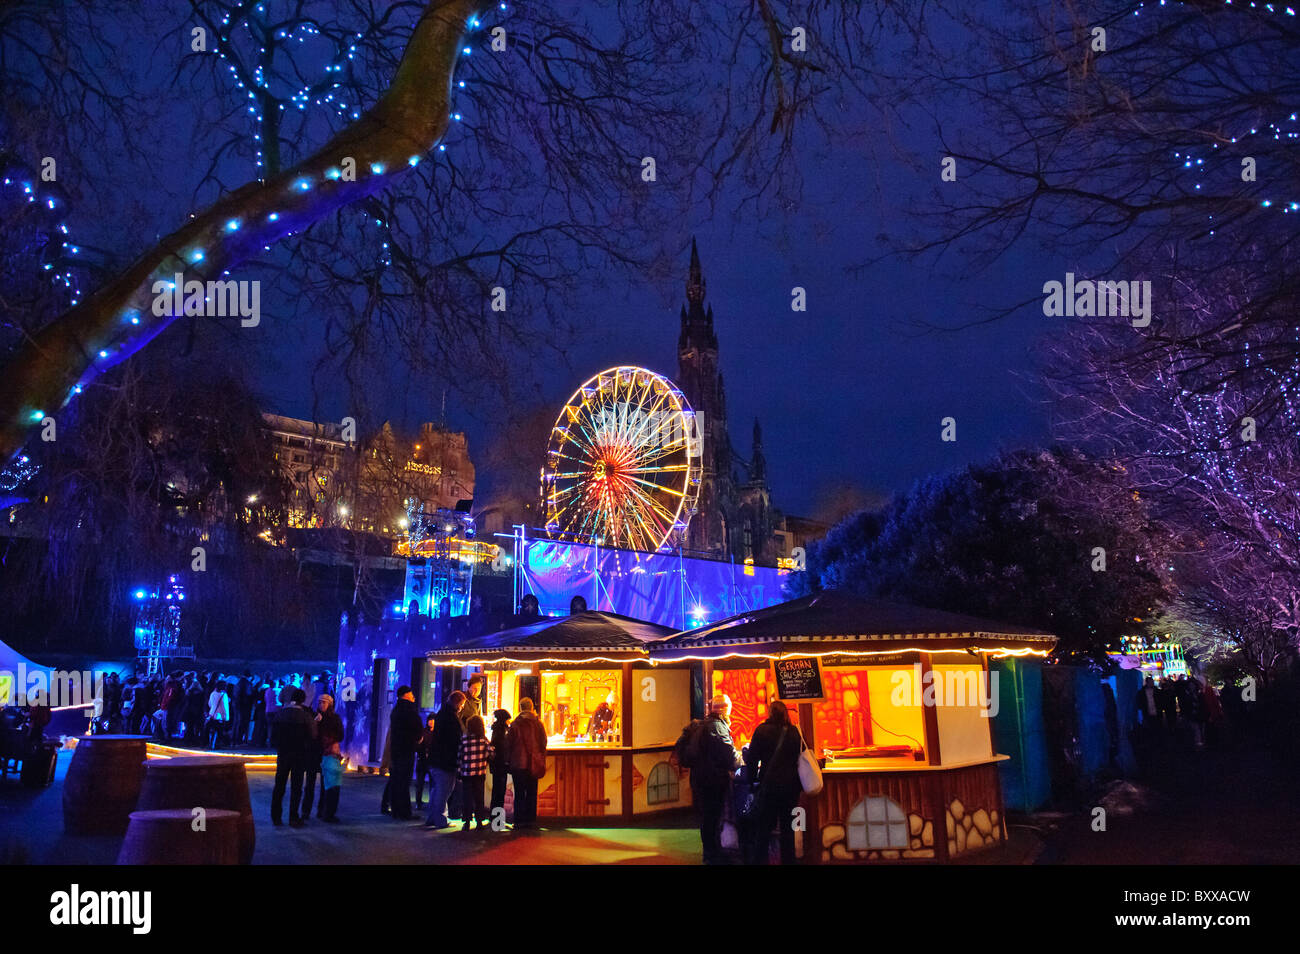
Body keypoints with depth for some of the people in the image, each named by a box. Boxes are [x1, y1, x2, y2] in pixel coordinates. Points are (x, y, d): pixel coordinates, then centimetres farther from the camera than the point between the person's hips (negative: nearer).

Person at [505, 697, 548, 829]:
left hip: (518, 764, -2)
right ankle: (531, 820, 8)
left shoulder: (515, 725, -7)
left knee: (519, 793, 5)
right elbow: (543, 743, 4)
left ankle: (519, 820, 3)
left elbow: (508, 744, -3)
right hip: (534, 763, 2)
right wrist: (541, 761, 13)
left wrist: (508, 761, 8)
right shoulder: (538, 724, -2)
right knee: (532, 793, 9)